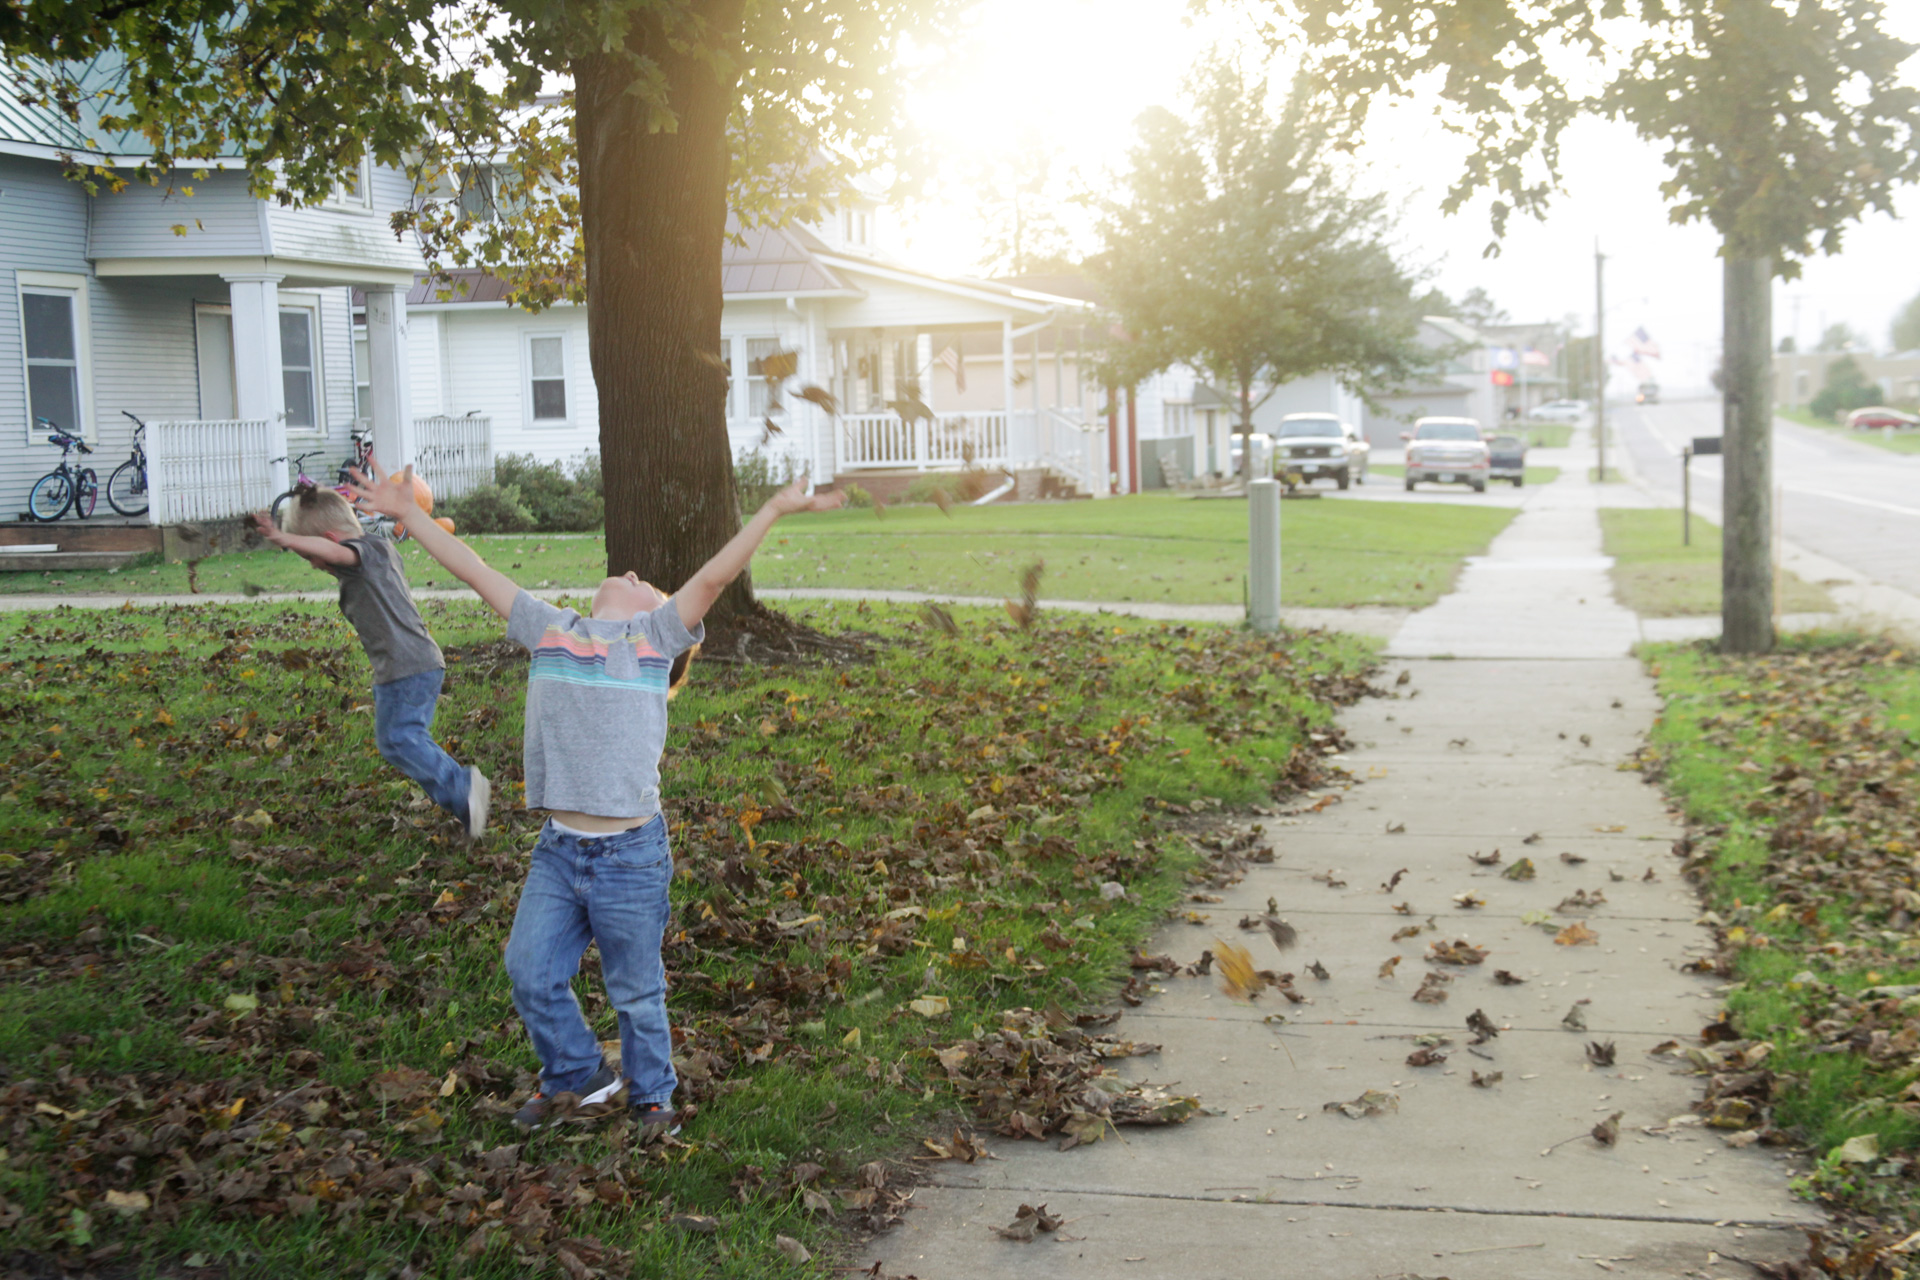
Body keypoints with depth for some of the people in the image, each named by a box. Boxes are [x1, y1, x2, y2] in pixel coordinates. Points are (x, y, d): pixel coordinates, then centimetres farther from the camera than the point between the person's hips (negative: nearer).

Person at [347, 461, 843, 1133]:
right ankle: (577, 1074, 34)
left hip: (630, 855, -4)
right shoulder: (550, 628, 12)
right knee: (531, 975, 10)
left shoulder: (656, 635, 3)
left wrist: (776, 508, -13)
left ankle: (651, 1093, 30)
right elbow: (475, 571, 16)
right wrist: (408, 515, 19)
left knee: (636, 993, 8)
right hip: (557, 851, 4)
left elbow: (712, 577, -6)